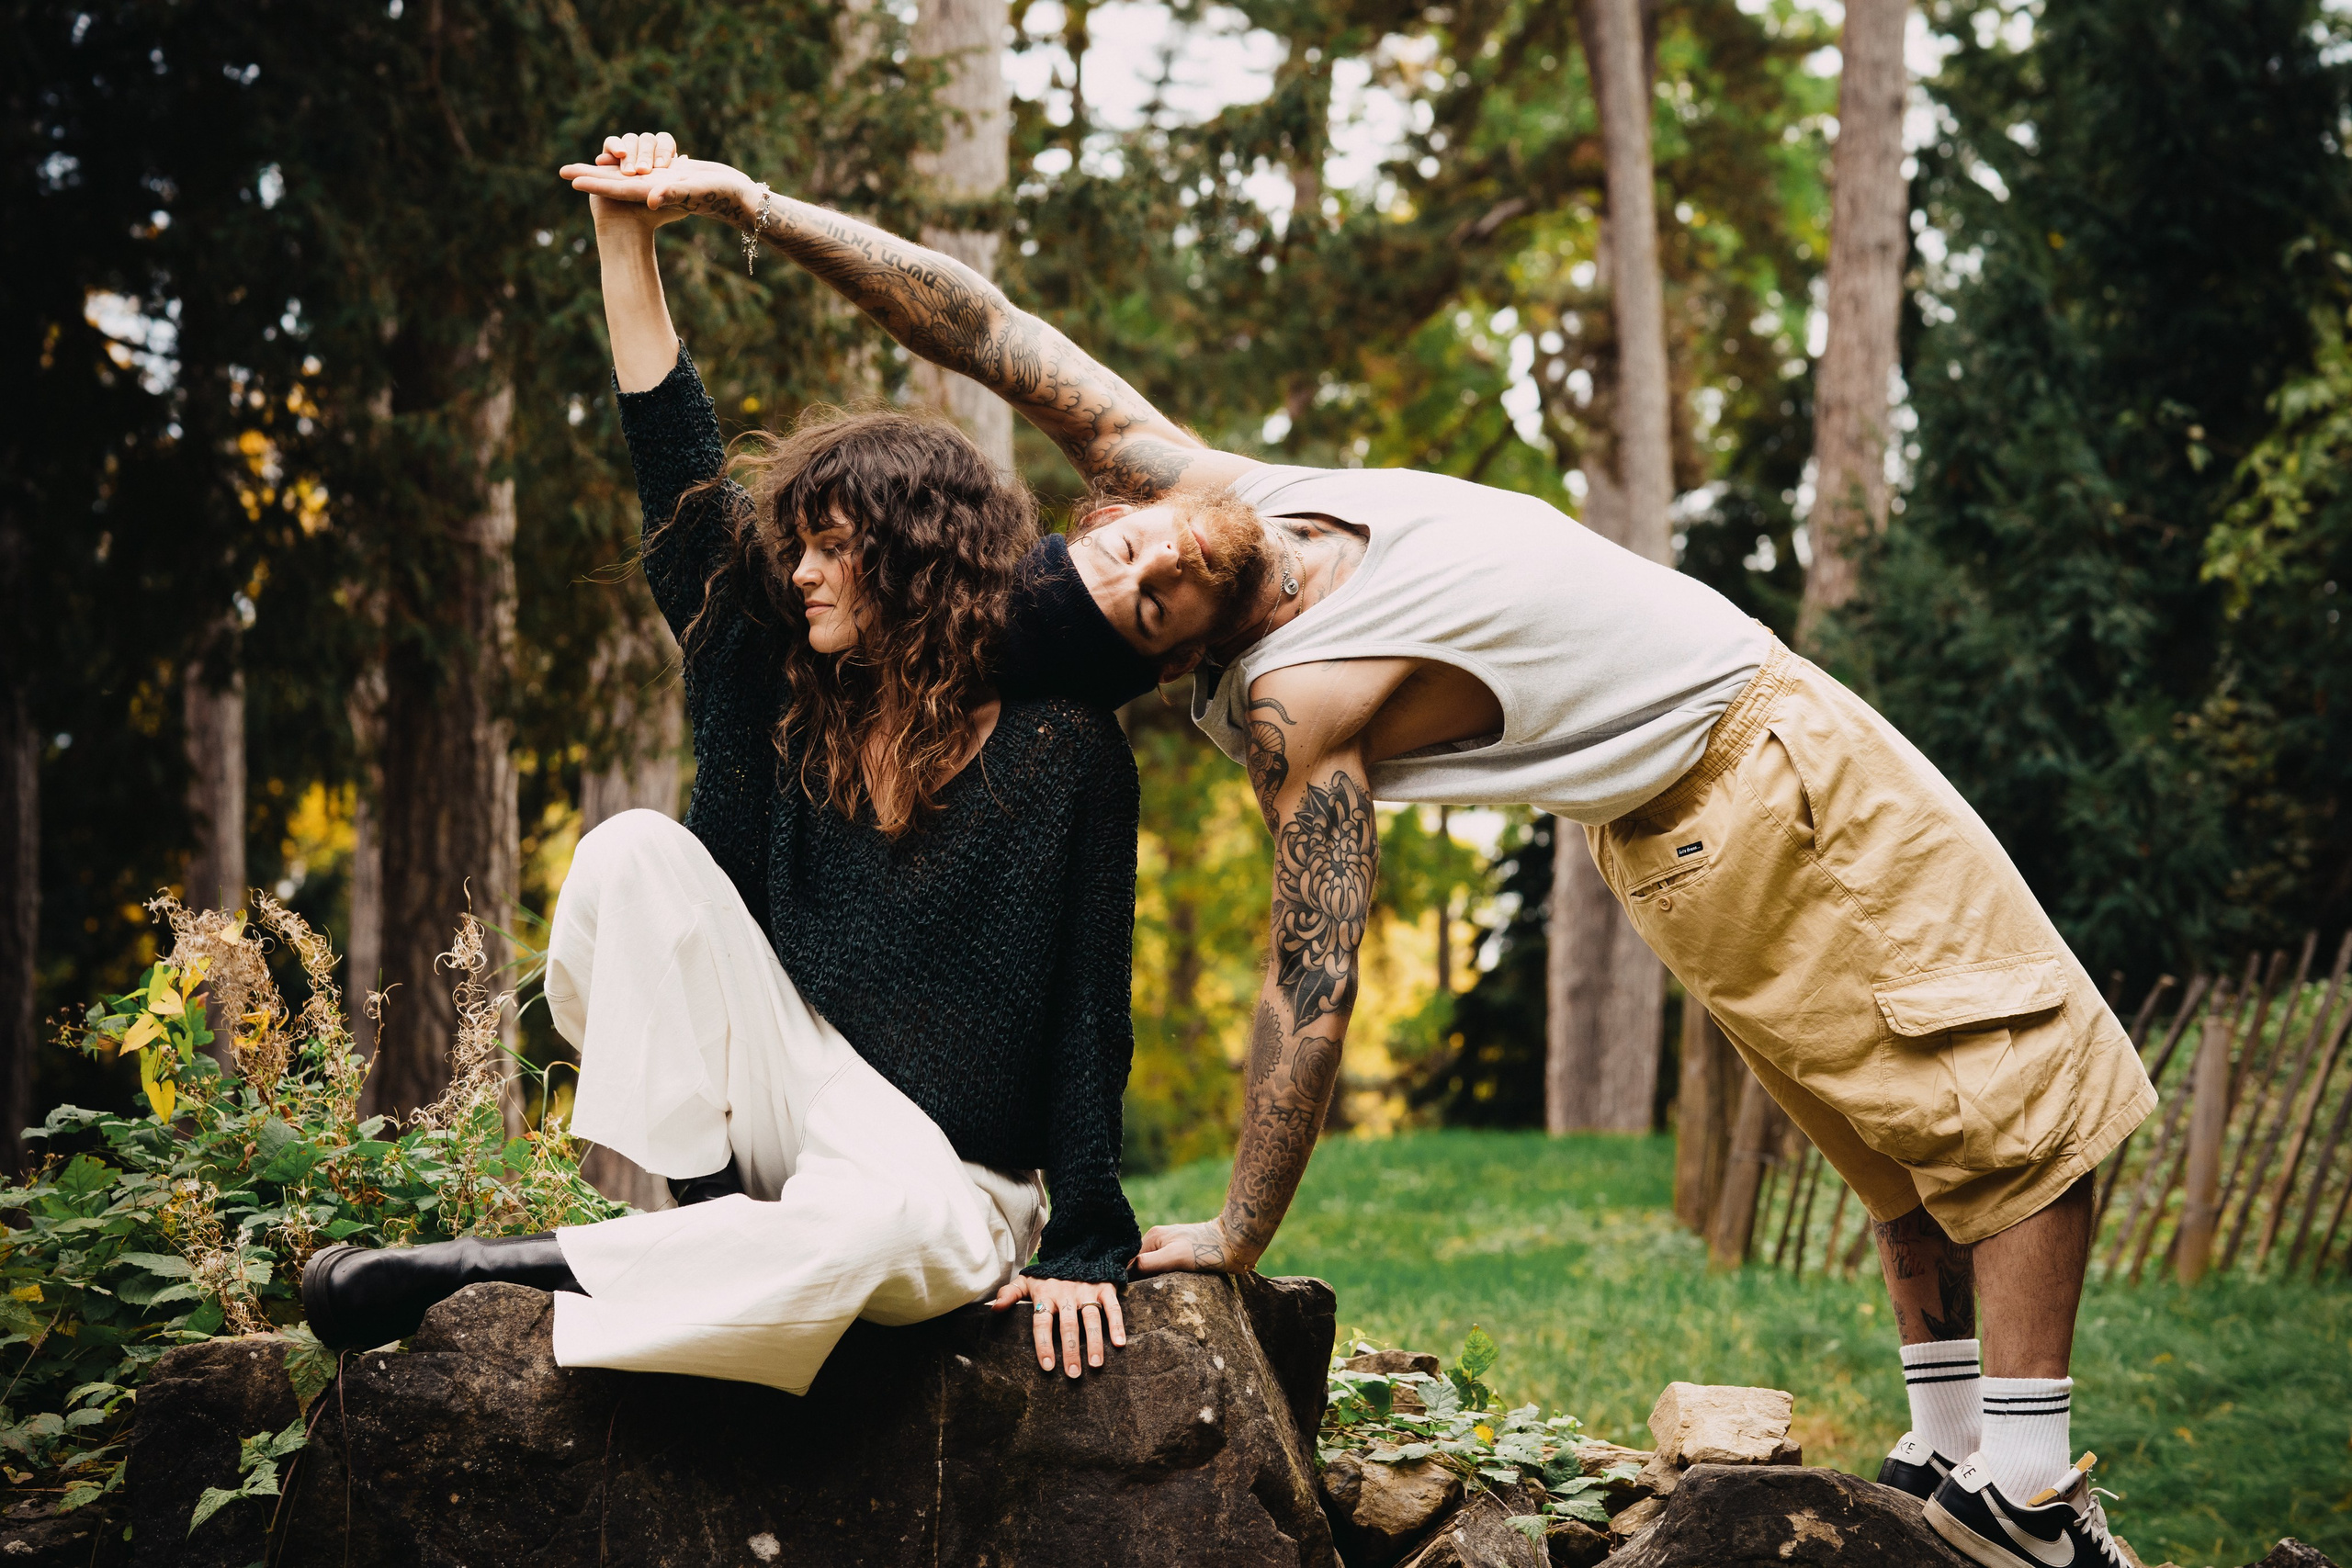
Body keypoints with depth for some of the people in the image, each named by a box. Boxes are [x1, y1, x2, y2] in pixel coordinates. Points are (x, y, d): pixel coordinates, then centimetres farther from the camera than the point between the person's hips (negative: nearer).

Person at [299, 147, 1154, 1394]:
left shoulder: (1062, 752, -8)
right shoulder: (795, 711, 5)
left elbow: (1088, 1008, -9)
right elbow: (682, 495, 4)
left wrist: (1080, 1247, -13)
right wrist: (628, 240, -1)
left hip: (948, 1185, -4)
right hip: (787, 1098, 5)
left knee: (876, 1224, -41)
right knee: (637, 848, -15)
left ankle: (495, 1275, -29)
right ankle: (711, 1227, -18)